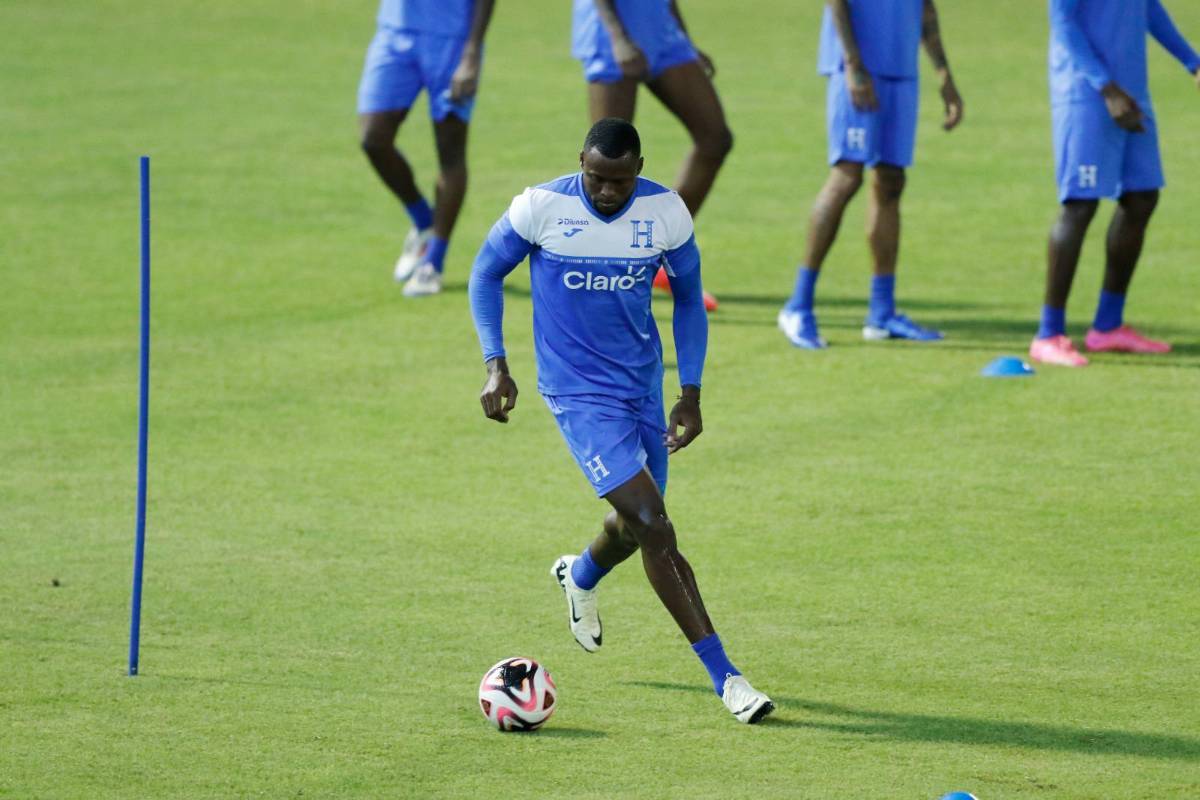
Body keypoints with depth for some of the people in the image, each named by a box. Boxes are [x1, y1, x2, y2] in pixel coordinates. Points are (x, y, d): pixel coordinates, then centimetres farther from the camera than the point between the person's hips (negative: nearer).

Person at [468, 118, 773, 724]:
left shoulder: (665, 212, -8)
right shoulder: (540, 207, -16)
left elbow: (688, 295, 7)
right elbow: (487, 272, 0)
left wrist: (690, 393, 1)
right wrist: (495, 366, -9)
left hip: (643, 384, 5)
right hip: (577, 391, -4)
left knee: (636, 526, 17)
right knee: (654, 526, -15)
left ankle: (580, 577, 55)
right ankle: (724, 677, -12)